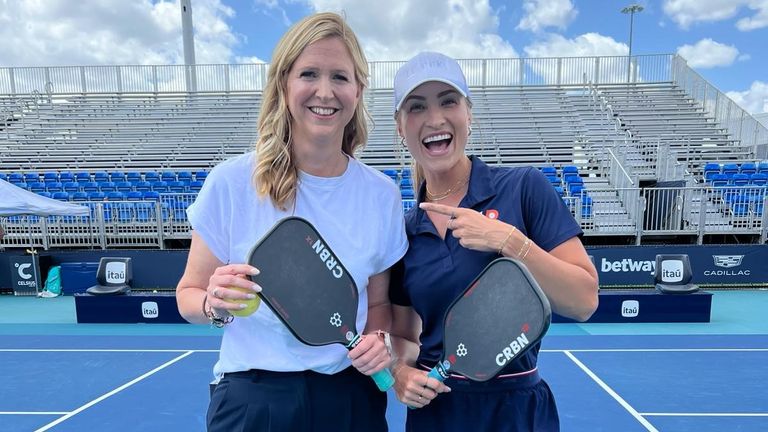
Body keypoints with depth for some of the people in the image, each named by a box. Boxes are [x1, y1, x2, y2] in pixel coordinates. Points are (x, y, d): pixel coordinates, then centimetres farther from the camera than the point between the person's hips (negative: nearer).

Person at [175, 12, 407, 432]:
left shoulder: (381, 194, -6)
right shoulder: (231, 181, -12)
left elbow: (378, 301, 6)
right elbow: (188, 294, -2)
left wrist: (378, 339, -13)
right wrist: (215, 304, -22)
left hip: (350, 398, 2)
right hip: (253, 398, -1)